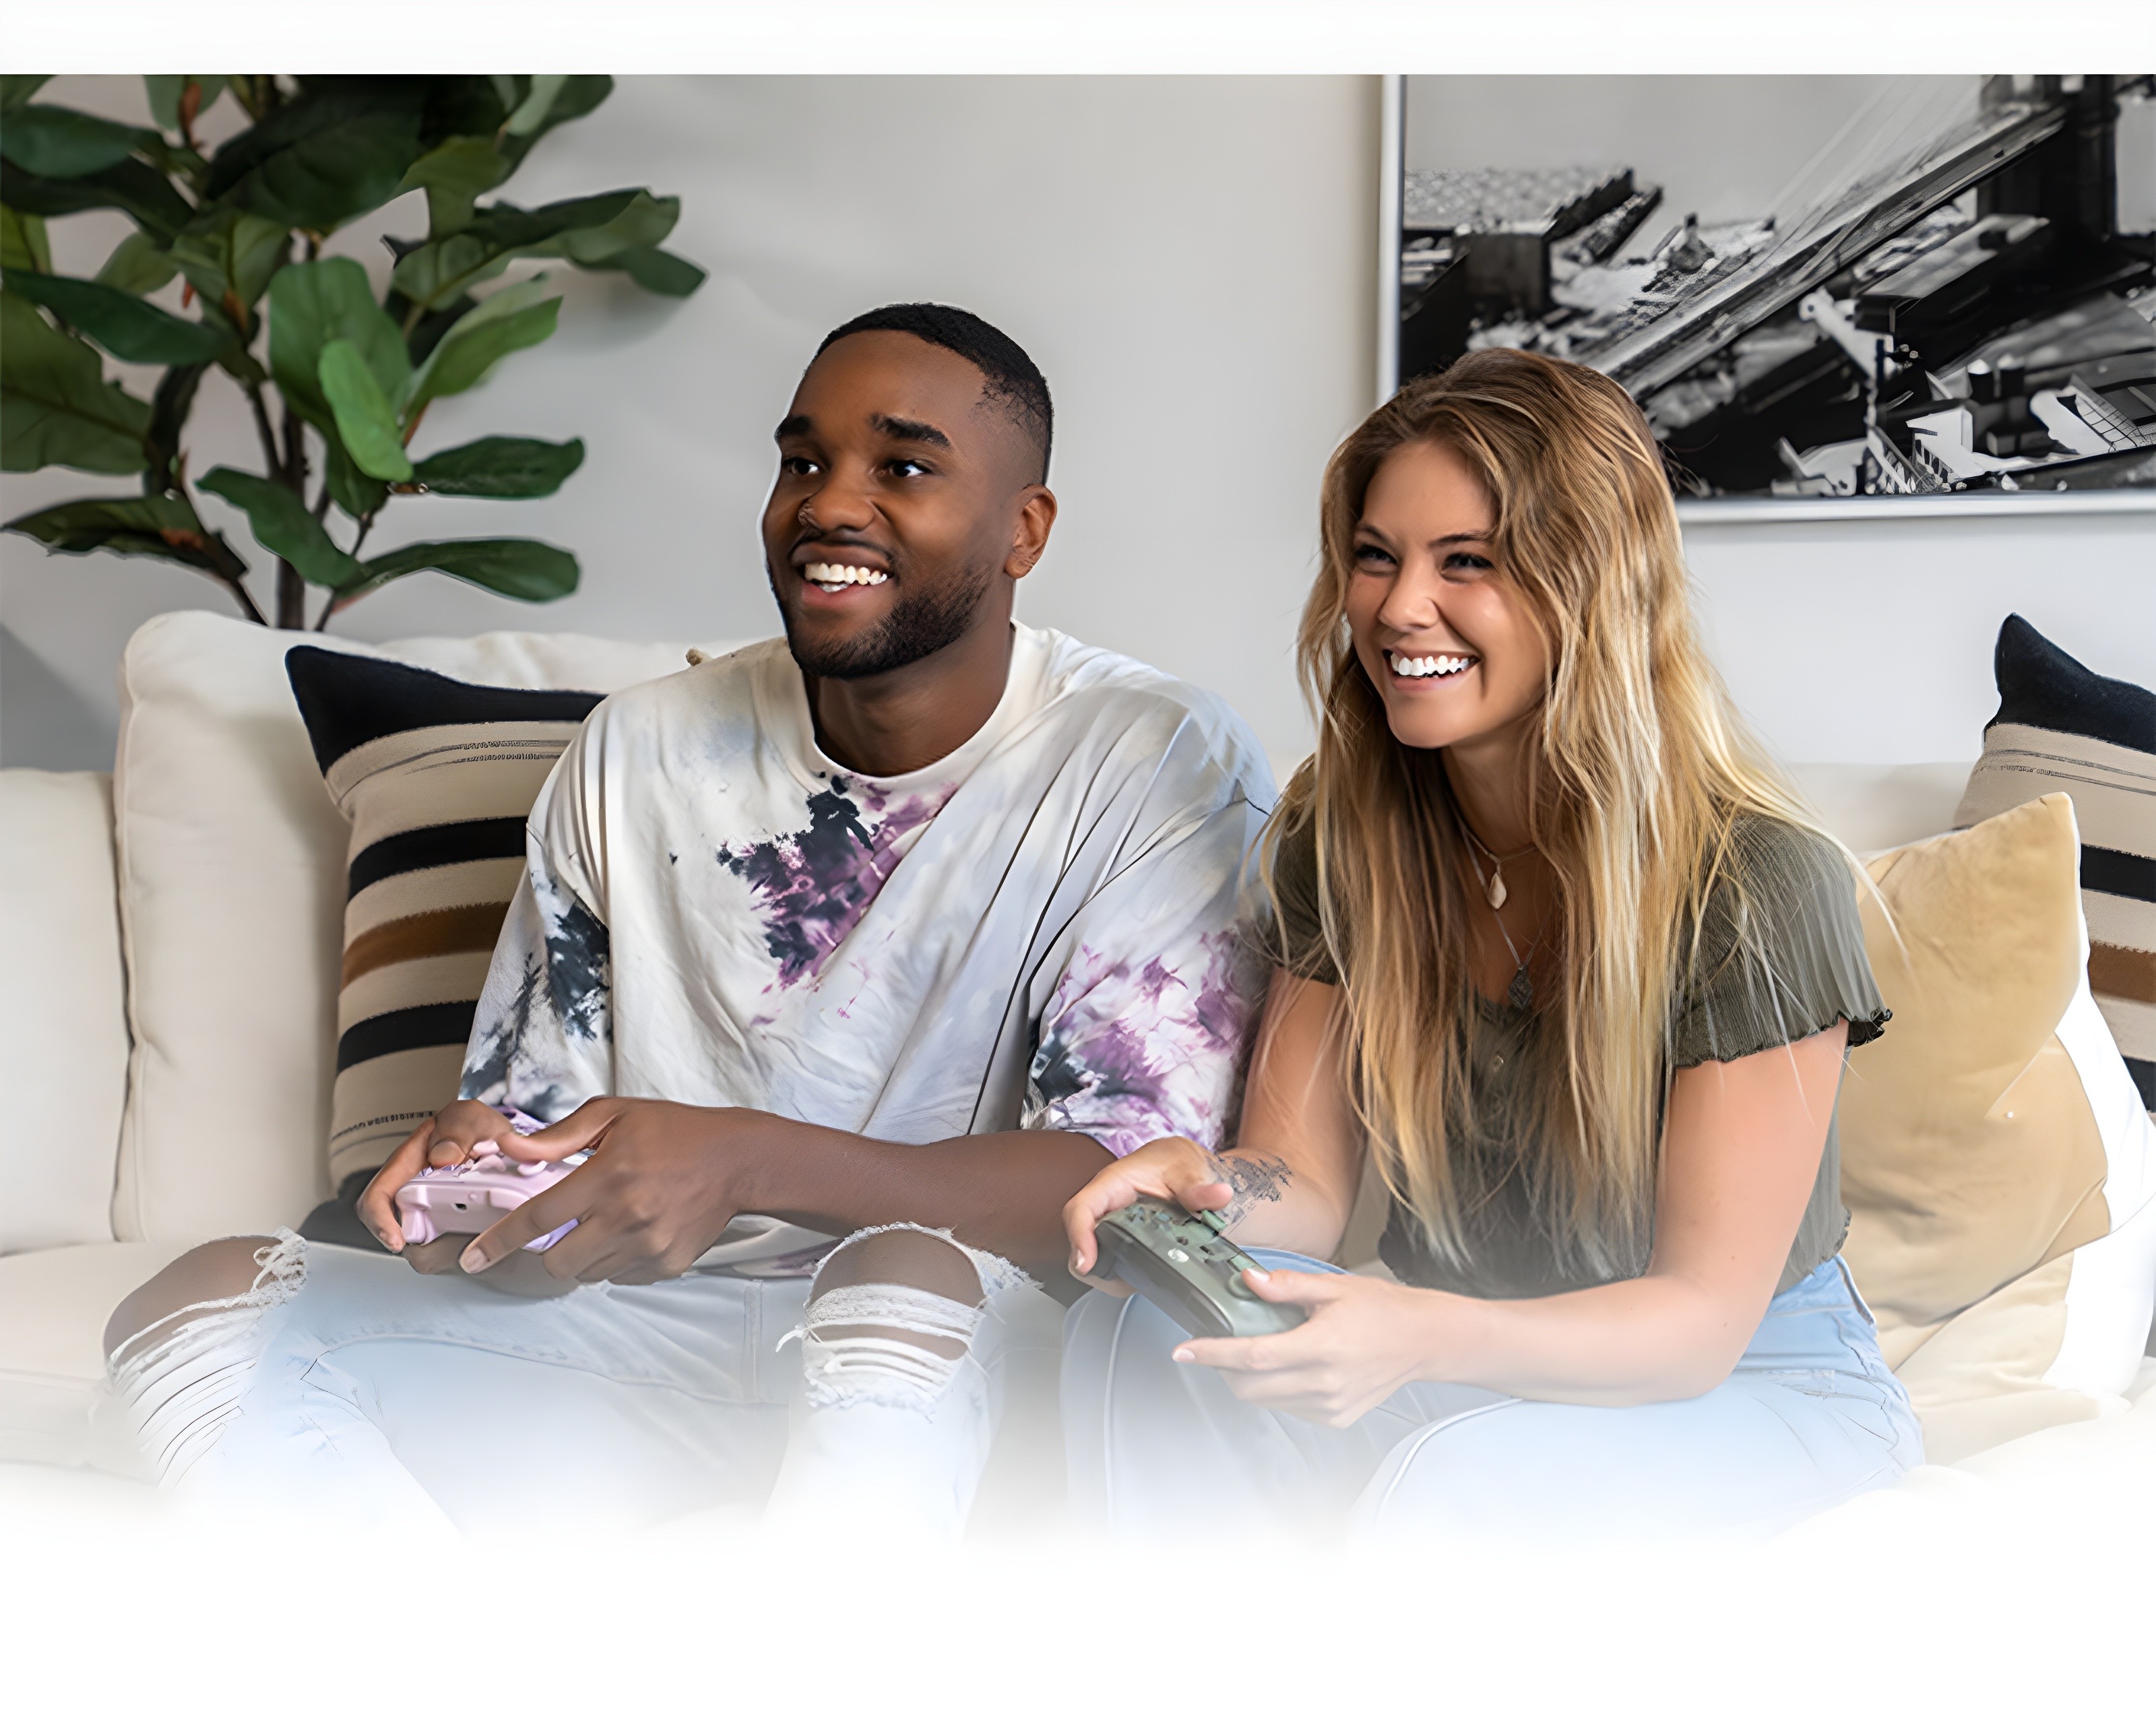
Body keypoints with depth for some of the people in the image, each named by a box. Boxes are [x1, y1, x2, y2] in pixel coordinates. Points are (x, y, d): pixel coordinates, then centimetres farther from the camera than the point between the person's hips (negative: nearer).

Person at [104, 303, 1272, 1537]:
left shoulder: (1170, 768, -6)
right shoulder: (638, 756, 7)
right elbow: (541, 1122, 12)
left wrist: (748, 1161, -28)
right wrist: (477, 1174, -15)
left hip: (963, 1346, -4)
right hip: (653, 1329, 5)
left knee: (907, 1275, -39)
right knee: (205, 1299, -15)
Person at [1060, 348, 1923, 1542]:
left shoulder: (1760, 884, -19)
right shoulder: (1338, 842, -2)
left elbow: (1702, 1315, -19)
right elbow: (1308, 1180, 0)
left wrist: (1423, 1337, -38)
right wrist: (1210, 1186, -26)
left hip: (1752, 1387, -4)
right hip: (1453, 1359, 4)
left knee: (1459, 1481, -37)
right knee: (1134, 1328, -25)